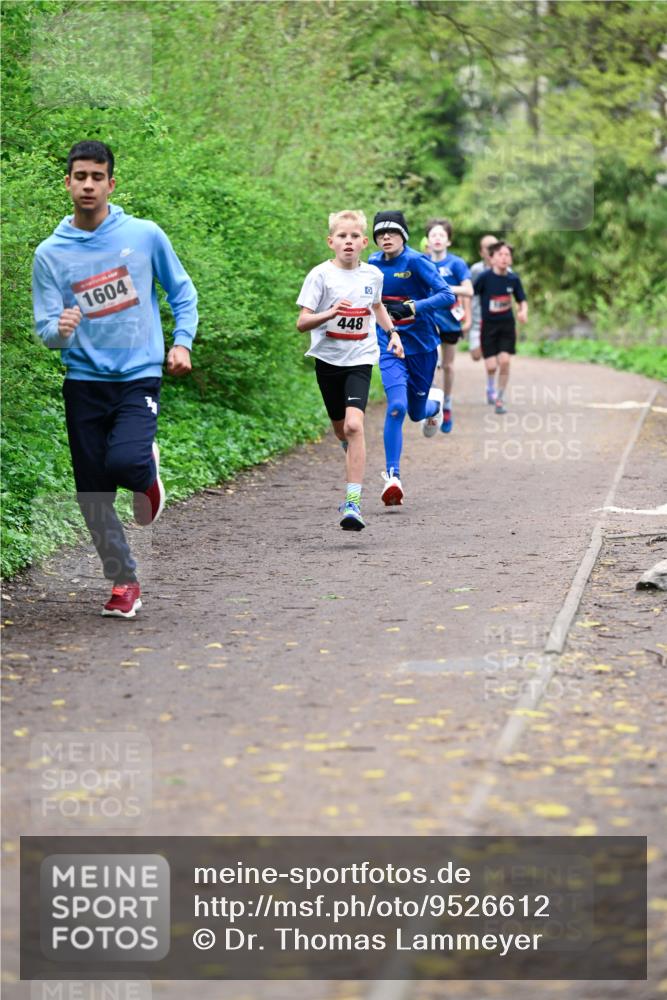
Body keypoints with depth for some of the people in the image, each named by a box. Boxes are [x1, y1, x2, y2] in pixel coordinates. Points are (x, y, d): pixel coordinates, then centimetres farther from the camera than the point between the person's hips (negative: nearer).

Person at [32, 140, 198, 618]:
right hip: (84, 382, 2)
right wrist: (60, 330, -25)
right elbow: (46, 328, -2)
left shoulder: (145, 235, -2)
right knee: (93, 496, 3)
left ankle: (148, 472, 12)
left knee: (124, 462, -26)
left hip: (139, 377, -2)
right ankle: (124, 582, 23)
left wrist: (182, 342, -3)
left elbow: (183, 292, 10)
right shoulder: (50, 254, -1)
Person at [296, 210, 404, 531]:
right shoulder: (321, 275, -7)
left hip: (360, 359, 0)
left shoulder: (373, 275, 3)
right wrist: (330, 313, -29)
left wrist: (393, 332, 16)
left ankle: (353, 503, -23)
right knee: (341, 430, 14)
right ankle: (355, 475, 46)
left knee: (354, 425, -19)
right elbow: (302, 322, -13)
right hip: (328, 359, 0)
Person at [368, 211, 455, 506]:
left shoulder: (416, 262, -13)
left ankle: (434, 401, 50)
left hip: (422, 345, -1)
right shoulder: (373, 264, 2)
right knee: (396, 407, -19)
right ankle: (392, 476, -14)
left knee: (417, 412, 12)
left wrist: (411, 307, -31)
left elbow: (448, 296, -21)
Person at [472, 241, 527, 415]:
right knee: (492, 366, -7)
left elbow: (522, 300, 9)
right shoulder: (485, 277, -13)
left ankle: (500, 399, 6)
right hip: (489, 325, -2)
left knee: (504, 361, -11)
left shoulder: (513, 278, -2)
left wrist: (523, 312, -11)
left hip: (507, 324, 2)